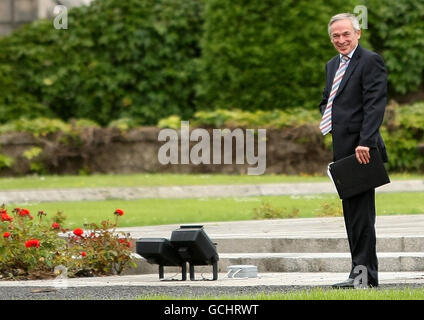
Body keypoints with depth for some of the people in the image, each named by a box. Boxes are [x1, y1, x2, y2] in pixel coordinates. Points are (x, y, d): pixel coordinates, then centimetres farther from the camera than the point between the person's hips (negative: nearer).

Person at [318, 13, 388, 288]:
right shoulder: (333, 65, 20)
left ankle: (363, 273, -7)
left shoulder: (371, 61, -8)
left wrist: (365, 142, -24)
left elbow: (375, 104, -17)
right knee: (352, 212, 10)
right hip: (342, 149, 9)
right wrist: (327, 127, 10)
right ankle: (363, 270, 15)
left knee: (361, 211, -8)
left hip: (360, 149, -9)